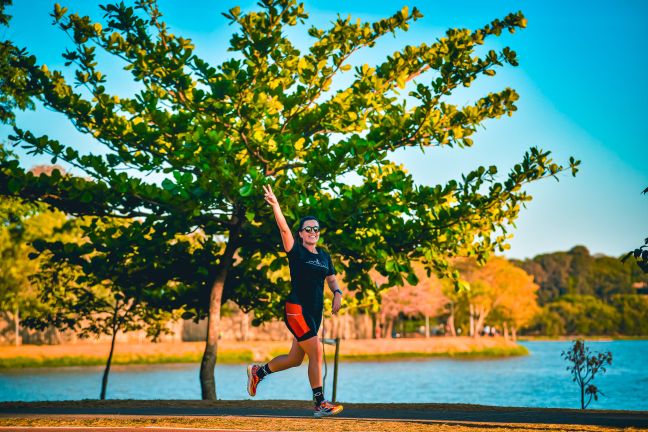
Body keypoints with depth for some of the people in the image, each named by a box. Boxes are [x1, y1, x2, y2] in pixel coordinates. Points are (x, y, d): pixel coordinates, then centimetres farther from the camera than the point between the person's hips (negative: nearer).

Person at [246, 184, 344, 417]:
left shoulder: (324, 255, 13)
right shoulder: (296, 251, -4)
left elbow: (331, 279, 22)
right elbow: (284, 228, -17)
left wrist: (337, 293, 1)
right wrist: (275, 205, -29)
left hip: (315, 311, 7)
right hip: (296, 309, -7)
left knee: (295, 359, 14)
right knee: (316, 353, -14)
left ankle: (259, 371, 37)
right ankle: (320, 403, -9)